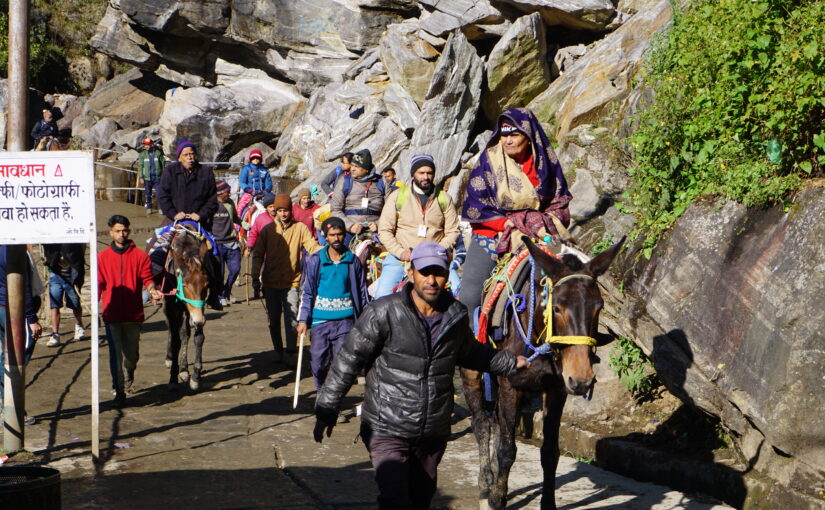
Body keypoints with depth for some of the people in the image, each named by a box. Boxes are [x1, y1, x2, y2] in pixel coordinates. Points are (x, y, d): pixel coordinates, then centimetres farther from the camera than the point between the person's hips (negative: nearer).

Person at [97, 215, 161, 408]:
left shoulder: (140, 256, 3)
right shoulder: (102, 257, 6)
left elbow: (147, 278, 3)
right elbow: (100, 283, 6)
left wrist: (152, 290, -18)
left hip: (133, 313, 0)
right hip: (112, 313, 0)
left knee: (132, 353, 9)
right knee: (116, 353, -4)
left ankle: (128, 374, 41)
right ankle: (119, 391, 3)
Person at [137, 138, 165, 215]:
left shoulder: (158, 153, 1)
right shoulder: (142, 154, 2)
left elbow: (162, 165, 6)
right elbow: (140, 166, 3)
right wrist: (141, 177, -3)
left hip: (157, 177, -1)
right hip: (147, 177, 1)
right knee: (148, 194, 6)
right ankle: (149, 208, 18)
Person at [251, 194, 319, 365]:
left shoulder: (300, 228, 0)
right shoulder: (268, 229, 4)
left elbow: (312, 247, -9)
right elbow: (258, 254, 6)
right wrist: (255, 275, -7)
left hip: (291, 282, -2)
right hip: (271, 282, 2)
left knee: (292, 319, -9)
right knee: (273, 319, 11)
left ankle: (291, 353, -3)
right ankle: (278, 351, 25)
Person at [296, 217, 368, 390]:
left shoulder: (353, 260, 4)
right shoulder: (315, 260, 1)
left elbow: (362, 291, 12)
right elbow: (307, 291, 3)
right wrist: (303, 319, -3)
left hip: (345, 319, 0)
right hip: (320, 318, 0)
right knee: (318, 361, 0)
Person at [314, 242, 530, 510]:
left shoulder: (456, 316, 3)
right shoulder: (383, 313, -12)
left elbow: (470, 353, 26)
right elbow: (349, 360, -7)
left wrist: (510, 363, 31)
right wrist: (327, 409, -8)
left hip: (434, 433, 5)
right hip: (387, 429, -5)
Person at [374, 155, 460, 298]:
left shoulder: (444, 199, 9)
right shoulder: (397, 196, 5)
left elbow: (452, 232, 7)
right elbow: (384, 231, 3)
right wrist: (401, 252, -12)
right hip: (399, 259, -1)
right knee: (383, 296, -17)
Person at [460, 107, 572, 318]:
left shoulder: (544, 162, 2)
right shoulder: (489, 160, -1)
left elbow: (560, 204, 7)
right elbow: (476, 206, -4)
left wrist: (543, 223, -13)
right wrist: (507, 224, -14)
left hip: (534, 237, 1)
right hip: (492, 234, -1)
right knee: (470, 294, -13)